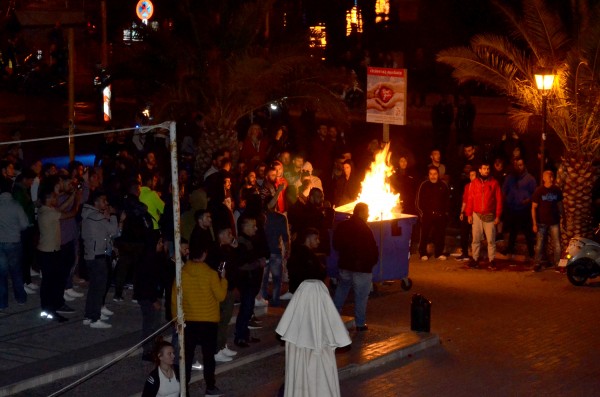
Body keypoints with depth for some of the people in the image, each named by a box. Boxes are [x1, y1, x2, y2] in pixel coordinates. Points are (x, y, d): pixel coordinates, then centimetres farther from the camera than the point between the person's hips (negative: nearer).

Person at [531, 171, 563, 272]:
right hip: (542, 222, -2)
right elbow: (533, 208, -3)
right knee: (540, 244, 3)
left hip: (554, 222, 2)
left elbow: (560, 205, 12)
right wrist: (534, 223, -8)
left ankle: (557, 263, 8)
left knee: (556, 244, 0)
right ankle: (538, 263, 13)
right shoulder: (539, 191, -5)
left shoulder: (557, 190, 3)